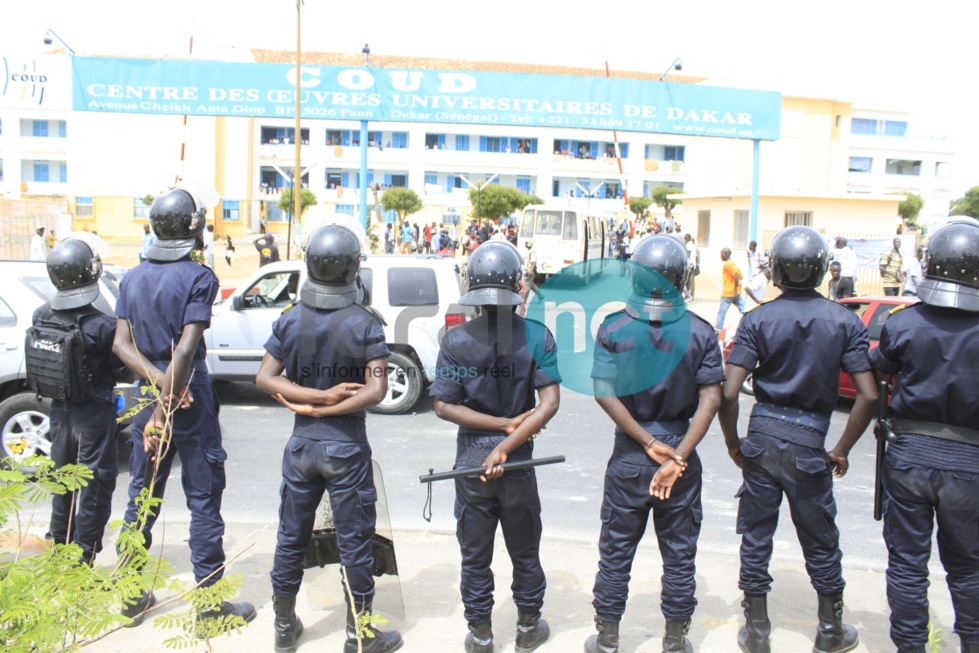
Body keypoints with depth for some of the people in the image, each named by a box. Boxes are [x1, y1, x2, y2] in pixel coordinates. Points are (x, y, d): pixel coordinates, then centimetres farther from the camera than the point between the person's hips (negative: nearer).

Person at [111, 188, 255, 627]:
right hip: (192, 404, -6)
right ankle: (211, 603, 10)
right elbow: (186, 349, -19)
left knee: (142, 498, 15)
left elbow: (121, 344, 0)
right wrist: (166, 408, -18)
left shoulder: (132, 278, 7)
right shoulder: (199, 277, -12)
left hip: (148, 398, 6)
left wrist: (159, 384, -9)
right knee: (203, 503, 2)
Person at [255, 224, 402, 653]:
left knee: (291, 537, 17)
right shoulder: (365, 323, -13)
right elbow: (375, 391, -19)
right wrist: (324, 408, -14)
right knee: (354, 542, 8)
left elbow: (264, 378, -8)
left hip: (301, 444, 4)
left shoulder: (290, 320, -3)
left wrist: (315, 397, -12)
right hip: (347, 447, -3)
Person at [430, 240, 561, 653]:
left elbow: (444, 407, -11)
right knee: (525, 553, 19)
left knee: (475, 556, 15)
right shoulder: (536, 336, -11)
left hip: (470, 464, 0)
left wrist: (502, 425, -10)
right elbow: (549, 403, -18)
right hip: (519, 465, 0)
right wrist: (508, 444, -18)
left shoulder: (455, 341, -10)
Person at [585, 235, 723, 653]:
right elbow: (710, 400, -13)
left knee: (616, 552, 13)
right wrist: (678, 457, -17)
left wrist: (648, 443, -13)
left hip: (628, 456, 0)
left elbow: (604, 392, -15)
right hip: (682, 455, 0)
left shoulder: (613, 328, -8)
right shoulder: (700, 332, -6)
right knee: (679, 555, 14)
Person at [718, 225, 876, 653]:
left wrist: (733, 443, 3)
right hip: (808, 443, 0)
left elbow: (728, 394, -13)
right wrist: (841, 451, 4)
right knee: (820, 542, 17)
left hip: (761, 437, 0)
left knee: (756, 537, 12)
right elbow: (868, 396, -8)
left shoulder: (758, 320, -6)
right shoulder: (844, 321, -3)